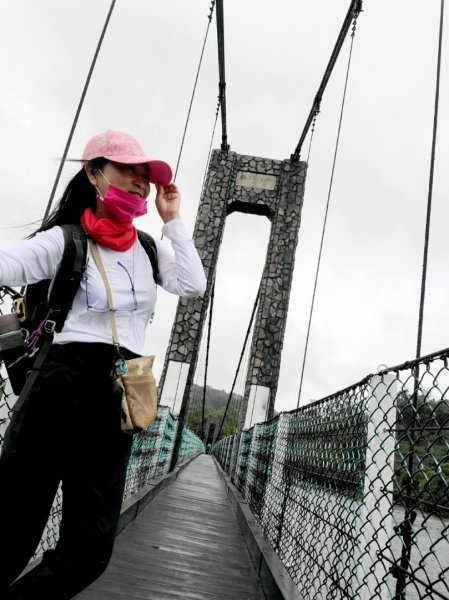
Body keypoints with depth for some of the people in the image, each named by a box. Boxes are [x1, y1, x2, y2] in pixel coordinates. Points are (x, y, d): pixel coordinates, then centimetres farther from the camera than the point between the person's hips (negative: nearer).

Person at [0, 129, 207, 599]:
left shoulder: (149, 248, 14)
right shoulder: (66, 240, -1)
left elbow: (193, 286, 3)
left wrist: (172, 221, 6)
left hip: (119, 399, 5)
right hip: (62, 387, -5)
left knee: (90, 549, 9)